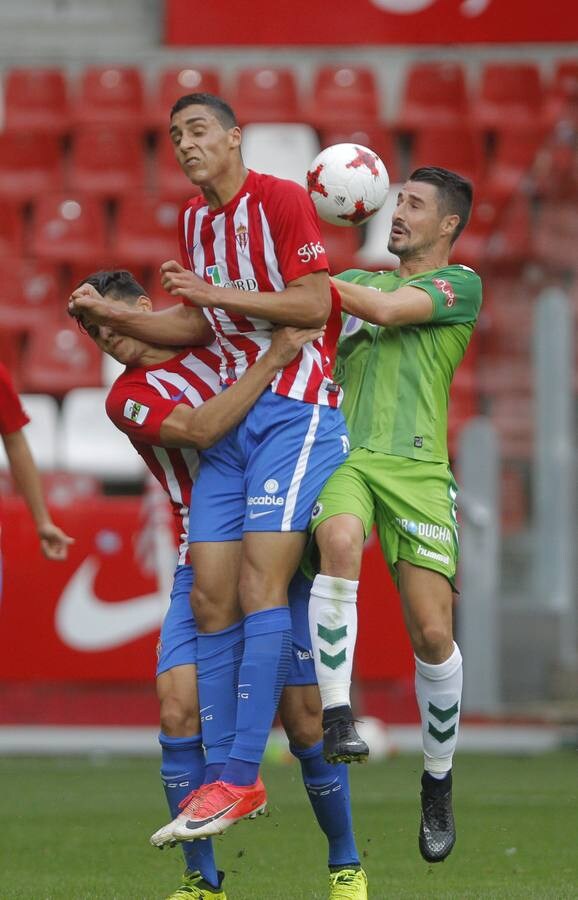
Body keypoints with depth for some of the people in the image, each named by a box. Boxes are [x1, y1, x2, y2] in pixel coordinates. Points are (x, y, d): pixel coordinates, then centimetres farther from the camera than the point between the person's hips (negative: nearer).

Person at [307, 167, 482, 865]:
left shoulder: (459, 284, 10)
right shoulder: (356, 279, 26)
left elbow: (387, 309, -6)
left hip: (417, 465, -2)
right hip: (343, 454, 2)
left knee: (433, 634, -7)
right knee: (339, 542, -34)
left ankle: (438, 782, 14)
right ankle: (336, 715, -34)